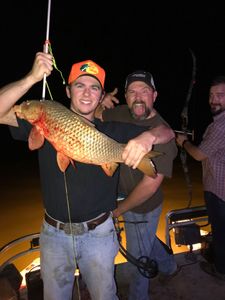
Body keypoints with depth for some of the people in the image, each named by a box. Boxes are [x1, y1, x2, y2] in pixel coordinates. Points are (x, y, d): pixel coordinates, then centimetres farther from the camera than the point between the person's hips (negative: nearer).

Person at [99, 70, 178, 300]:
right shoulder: (121, 114, -9)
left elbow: (150, 185, -28)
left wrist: (119, 210, -17)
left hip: (142, 208, -7)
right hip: (124, 197, 7)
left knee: (137, 260, 18)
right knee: (147, 240, 33)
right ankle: (168, 266, 63)